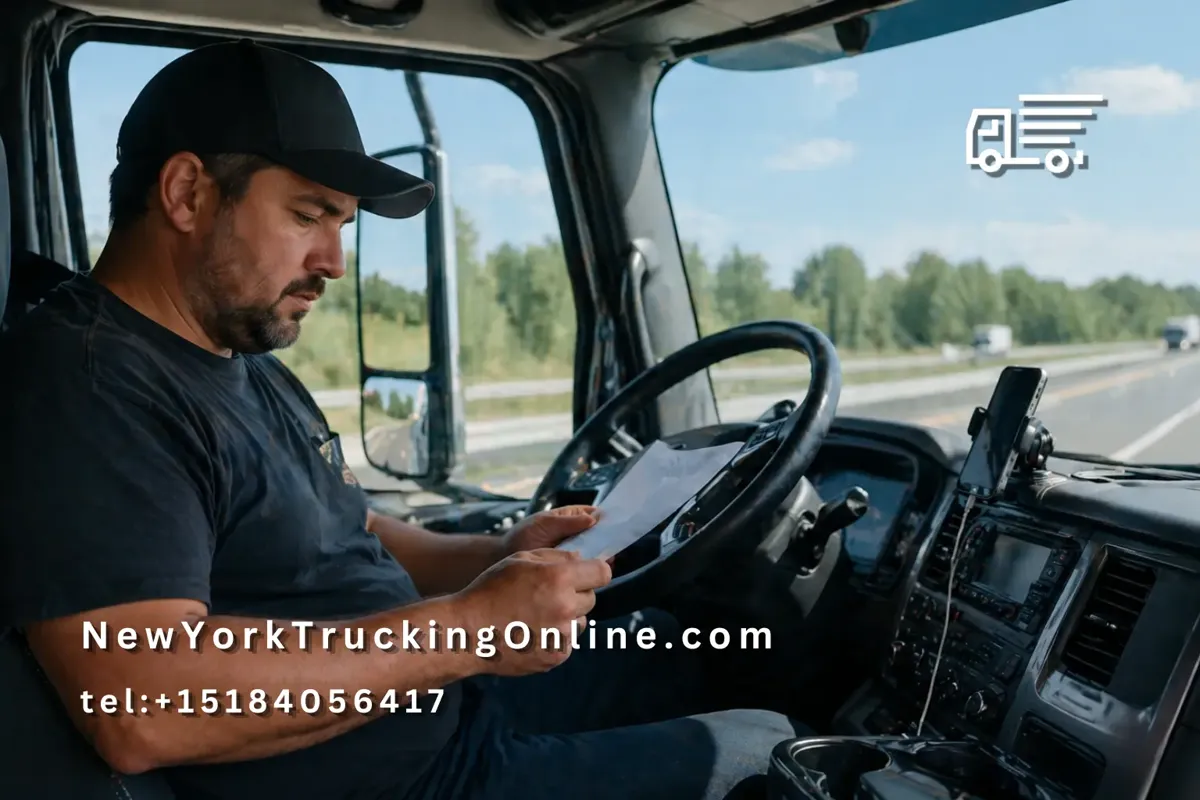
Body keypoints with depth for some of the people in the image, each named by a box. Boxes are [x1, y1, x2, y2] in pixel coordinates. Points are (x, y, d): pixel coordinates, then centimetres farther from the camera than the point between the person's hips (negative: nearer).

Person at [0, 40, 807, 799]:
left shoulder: (252, 370, 10)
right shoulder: (82, 387, -23)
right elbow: (143, 711, -33)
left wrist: (494, 557, -1)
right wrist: (470, 628, -29)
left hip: (450, 707, 10)